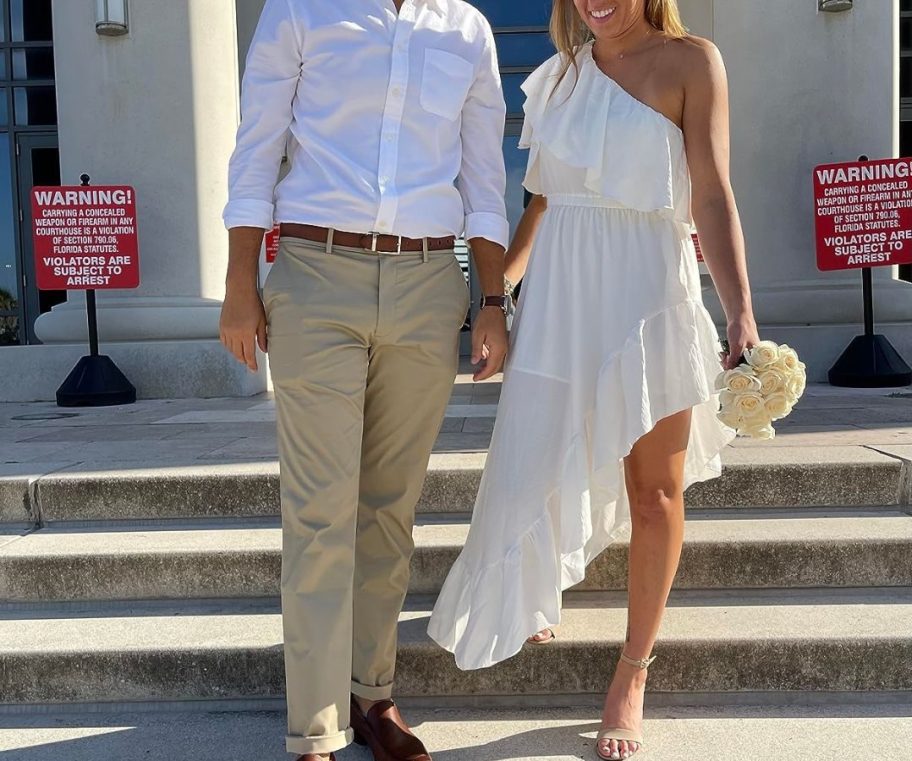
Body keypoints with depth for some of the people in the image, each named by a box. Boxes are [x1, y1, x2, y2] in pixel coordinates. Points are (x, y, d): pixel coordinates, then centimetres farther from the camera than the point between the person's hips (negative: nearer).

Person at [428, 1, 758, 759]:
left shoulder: (690, 61, -1)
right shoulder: (559, 75, 12)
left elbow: (714, 199, -9)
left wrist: (742, 314, -18)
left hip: (648, 290, -3)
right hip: (561, 292, 4)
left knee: (653, 489, 4)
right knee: (536, 465, 8)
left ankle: (633, 672, 20)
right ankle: (532, 594, 39)